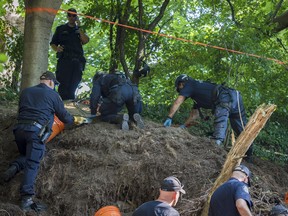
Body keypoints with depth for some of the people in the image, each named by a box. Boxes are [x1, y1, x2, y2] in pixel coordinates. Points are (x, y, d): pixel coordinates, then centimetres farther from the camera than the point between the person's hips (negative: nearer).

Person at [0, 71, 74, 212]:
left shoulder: (26, 92, 22)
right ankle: (26, 199, -18)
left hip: (19, 128, 5)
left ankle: (14, 168, -6)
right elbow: (63, 116, 16)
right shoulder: (53, 95, 9)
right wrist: (72, 120, 37)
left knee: (25, 155, 26)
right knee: (32, 163, -8)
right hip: (36, 131, -5)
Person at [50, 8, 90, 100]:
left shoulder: (80, 30, 21)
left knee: (73, 85, -2)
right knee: (64, 84, -14)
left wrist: (79, 27, -1)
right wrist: (57, 49, -9)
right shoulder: (61, 29, 18)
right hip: (64, 60, -2)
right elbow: (53, 43, 14)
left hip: (77, 61, 2)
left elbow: (86, 40, 2)